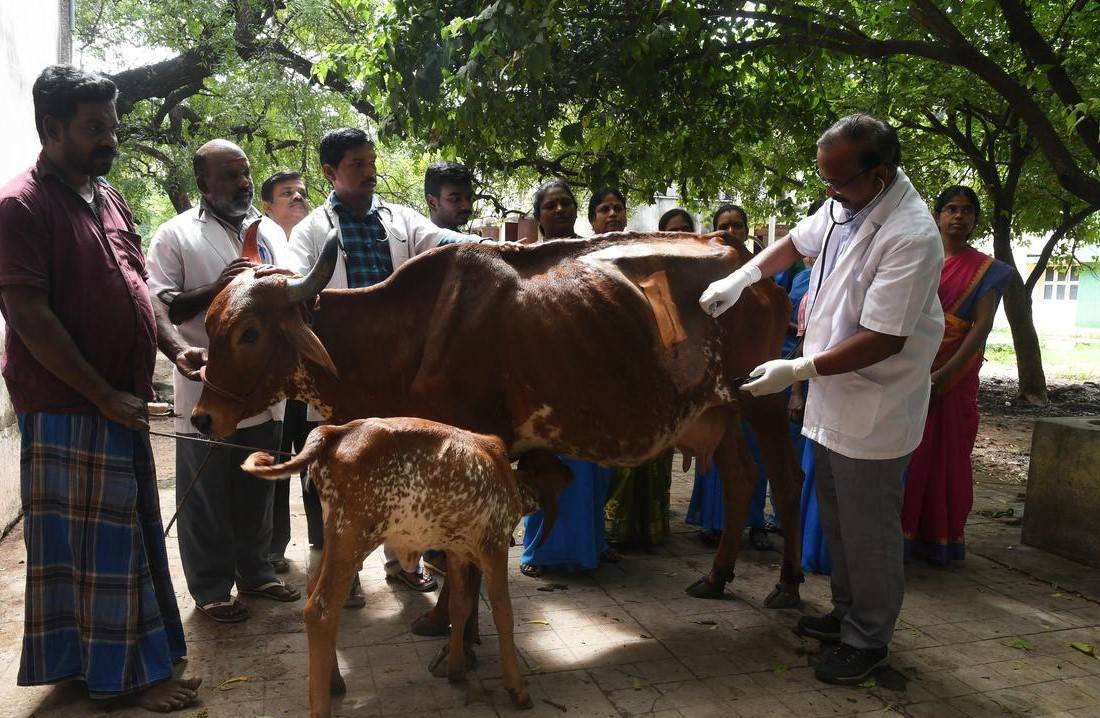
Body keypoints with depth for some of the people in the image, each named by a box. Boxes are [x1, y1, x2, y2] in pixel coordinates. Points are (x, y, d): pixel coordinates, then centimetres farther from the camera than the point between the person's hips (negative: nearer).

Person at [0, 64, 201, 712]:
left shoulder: (107, 196, 13)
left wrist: (175, 347, 3)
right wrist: (106, 397, -18)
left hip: (122, 401, 8)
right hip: (69, 408, -8)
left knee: (127, 532, 17)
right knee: (102, 538, 2)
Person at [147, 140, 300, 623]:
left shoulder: (269, 233, 13)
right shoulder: (177, 235, -3)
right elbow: (159, 308, -10)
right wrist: (216, 288, -22)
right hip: (207, 391, -5)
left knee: (257, 492, 16)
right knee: (207, 497, 7)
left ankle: (255, 573, 32)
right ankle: (211, 589, 22)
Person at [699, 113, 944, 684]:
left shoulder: (910, 237, -25)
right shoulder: (843, 206, 0)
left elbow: (883, 339, -26)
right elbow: (797, 242, 21)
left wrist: (799, 370, -23)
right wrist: (738, 279, 10)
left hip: (872, 413, -8)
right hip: (832, 399, 8)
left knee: (868, 531, 6)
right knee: (836, 519, 21)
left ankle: (868, 641, 25)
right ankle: (848, 613, 40)